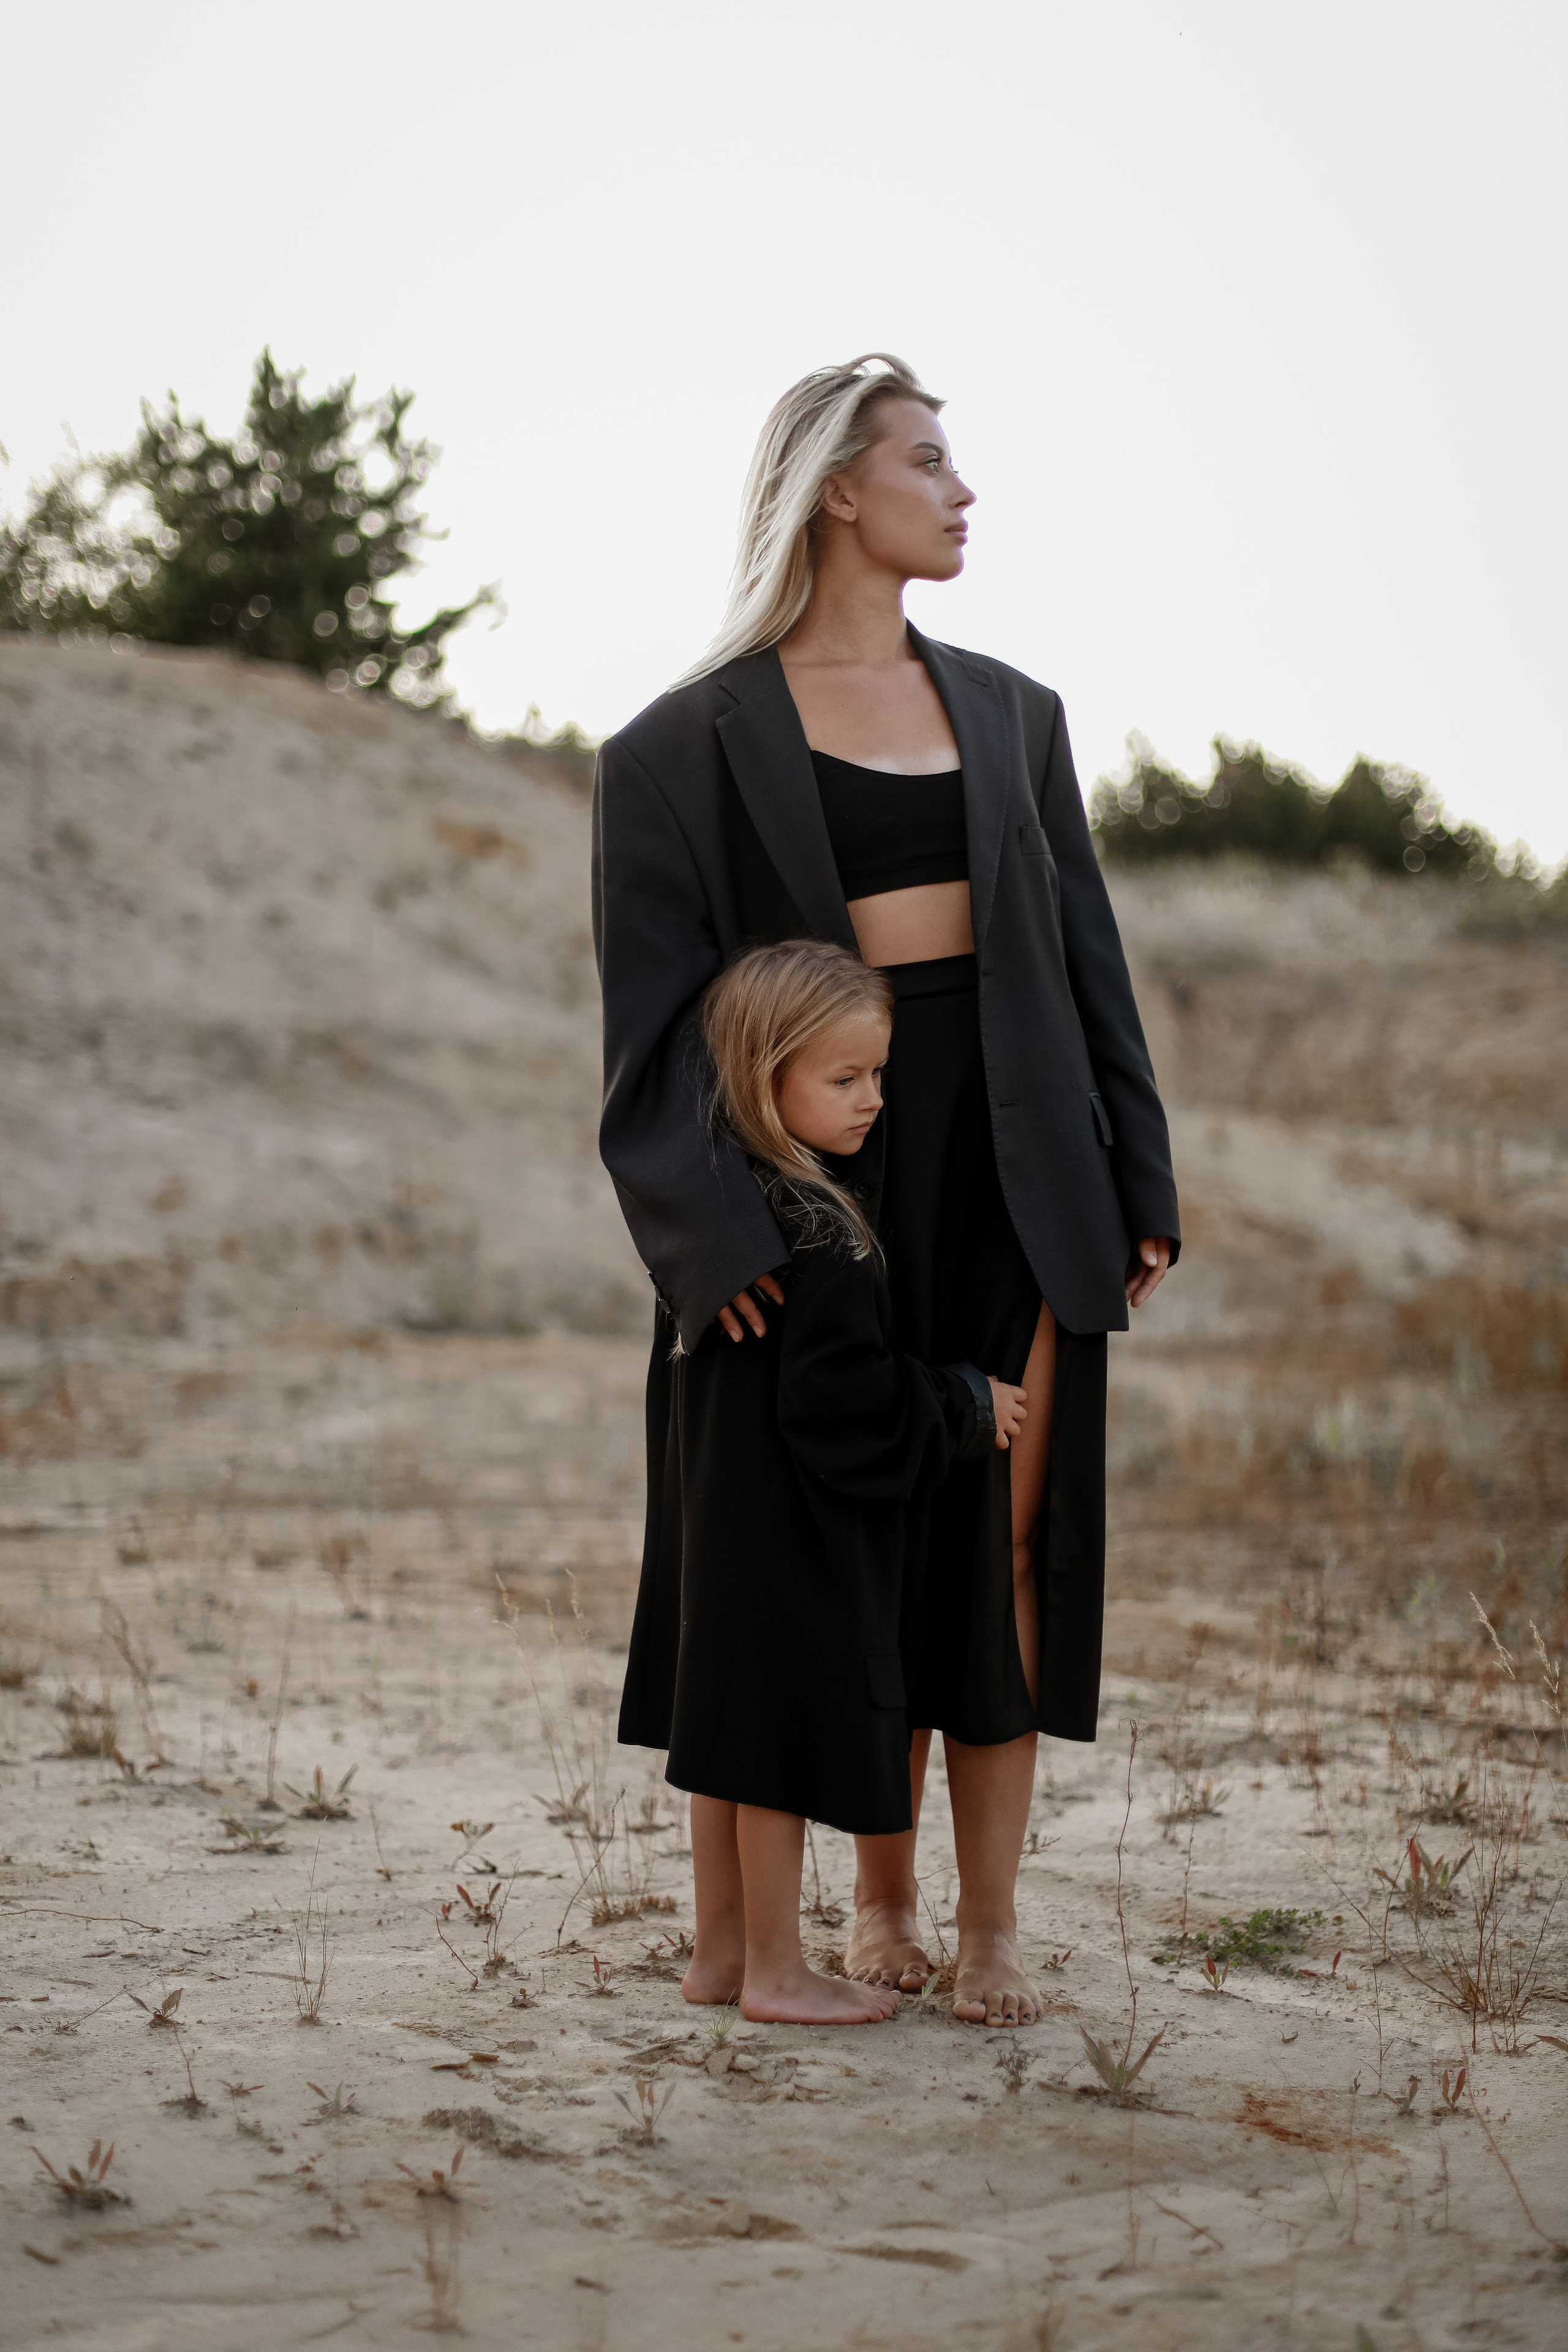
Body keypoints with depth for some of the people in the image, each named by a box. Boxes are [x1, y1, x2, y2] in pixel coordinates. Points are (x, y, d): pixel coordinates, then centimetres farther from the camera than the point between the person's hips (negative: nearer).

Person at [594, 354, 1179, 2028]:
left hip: (1016, 1164, 3)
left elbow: (1085, 954, 14)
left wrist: (1140, 1179, 7)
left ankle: (990, 1924, 3)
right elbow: (658, 997, -6)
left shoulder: (1011, 714, 13)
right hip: (829, 1168, -3)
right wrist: (710, 1224, -18)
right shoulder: (699, 737, 0)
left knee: (1006, 1537, -2)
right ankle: (881, 1900, 18)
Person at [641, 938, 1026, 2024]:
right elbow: (847, 1412, -23)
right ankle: (775, 1968, 11)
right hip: (795, 1546, -10)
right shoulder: (818, 1238, -22)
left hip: (727, 1526, 10)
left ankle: (722, 1949, 27)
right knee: (783, 1742, 1)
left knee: (736, 1737, 16)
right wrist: (969, 1408, -8)